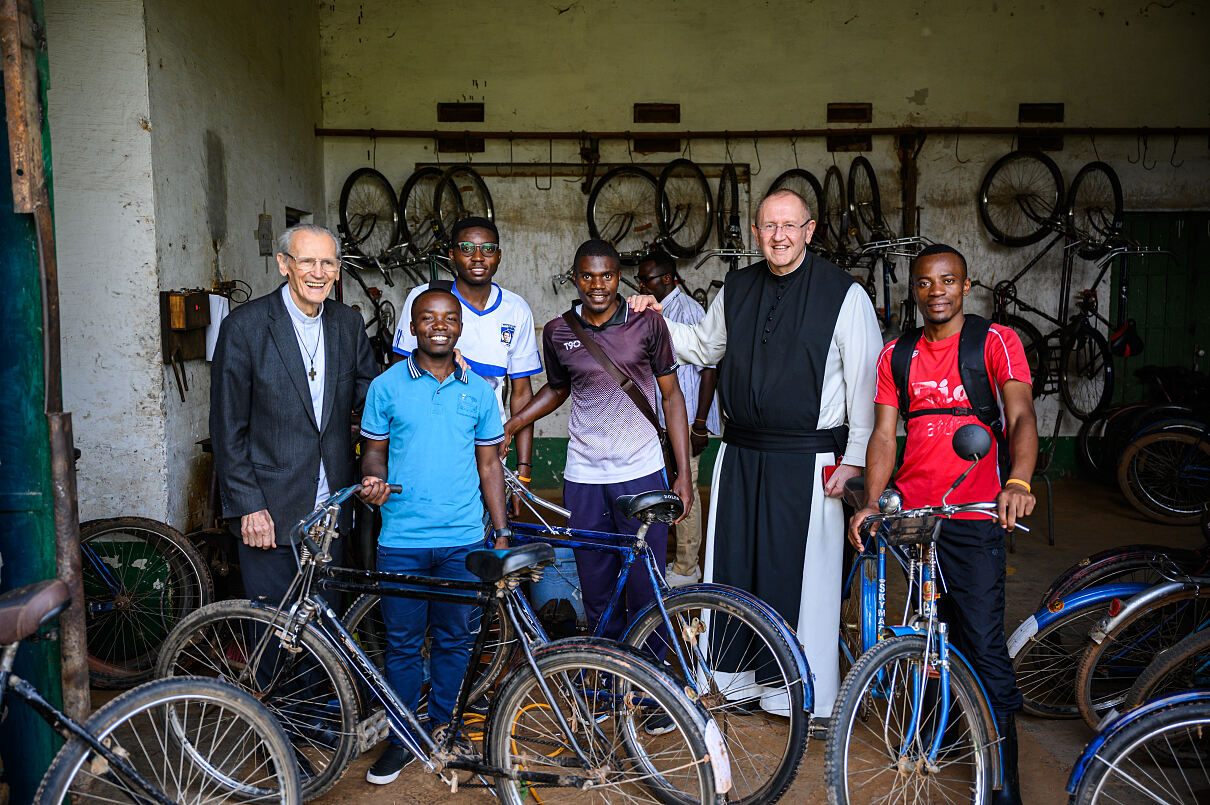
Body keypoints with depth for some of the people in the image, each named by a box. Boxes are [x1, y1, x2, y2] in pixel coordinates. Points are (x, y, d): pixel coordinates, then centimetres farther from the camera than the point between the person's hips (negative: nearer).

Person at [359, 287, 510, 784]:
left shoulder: (479, 391, 5)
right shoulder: (386, 386, 1)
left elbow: (489, 463, 9)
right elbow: (374, 450, 7)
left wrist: (503, 532, 7)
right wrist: (374, 479, -16)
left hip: (463, 540, 1)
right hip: (401, 541, -1)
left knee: (454, 639, 11)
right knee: (403, 643, 8)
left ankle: (443, 729, 28)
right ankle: (401, 738, 24)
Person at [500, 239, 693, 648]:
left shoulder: (647, 323, -1)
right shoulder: (558, 332, 4)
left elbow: (671, 395, 4)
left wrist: (684, 473, -1)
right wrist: (510, 425, 9)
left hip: (641, 473, -1)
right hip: (583, 479, 2)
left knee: (645, 592, 3)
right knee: (597, 594, 8)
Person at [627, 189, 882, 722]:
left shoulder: (845, 294, -4)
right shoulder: (736, 289, 10)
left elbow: (866, 383, -5)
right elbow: (704, 347, 25)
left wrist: (854, 458, -9)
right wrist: (657, 321, 13)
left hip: (809, 459, -4)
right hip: (740, 455, 5)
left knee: (806, 575, 1)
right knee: (733, 566, 10)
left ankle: (811, 695, 17)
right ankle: (739, 679, 27)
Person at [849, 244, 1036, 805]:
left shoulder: (997, 342, 0)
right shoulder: (897, 356, 10)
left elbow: (1021, 416, -13)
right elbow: (884, 433, 3)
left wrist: (1017, 482, -33)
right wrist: (871, 503, -12)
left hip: (975, 515, -3)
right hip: (910, 512, 4)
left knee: (984, 645, -6)